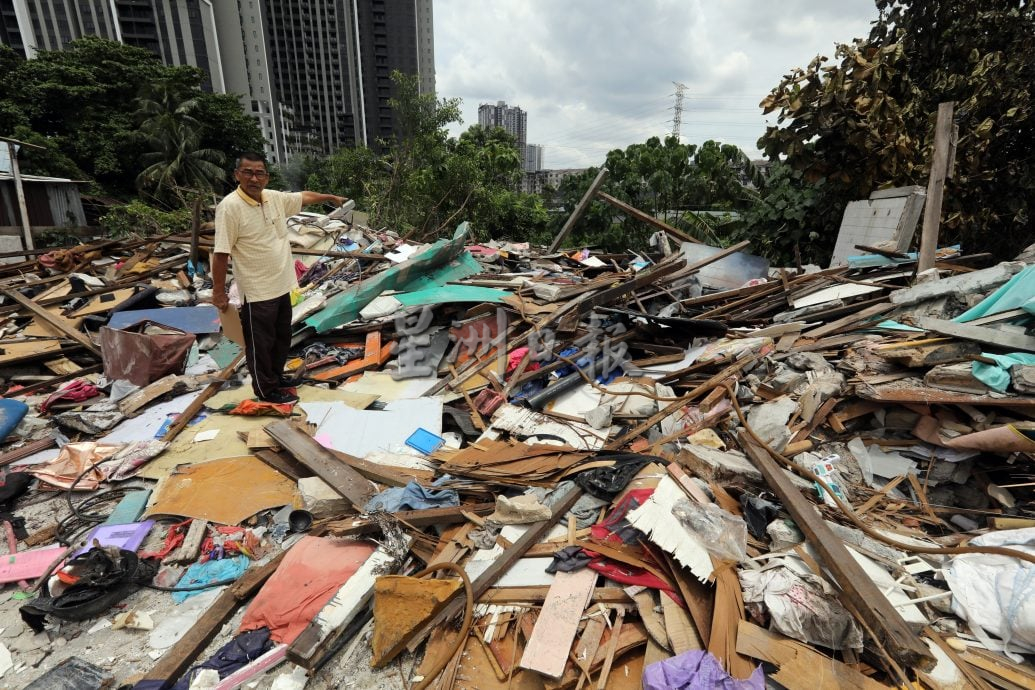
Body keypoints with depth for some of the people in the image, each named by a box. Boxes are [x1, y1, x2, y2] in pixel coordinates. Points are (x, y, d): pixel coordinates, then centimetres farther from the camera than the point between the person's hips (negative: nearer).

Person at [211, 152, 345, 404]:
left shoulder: (275, 198, 1)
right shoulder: (230, 206, -18)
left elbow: (304, 197, 21)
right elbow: (220, 253, -17)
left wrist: (331, 197, 34)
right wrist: (219, 292, -15)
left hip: (282, 285, 8)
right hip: (257, 291, -7)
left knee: (282, 337, 21)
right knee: (260, 343, 8)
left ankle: (276, 376, 40)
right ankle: (267, 389, 23)